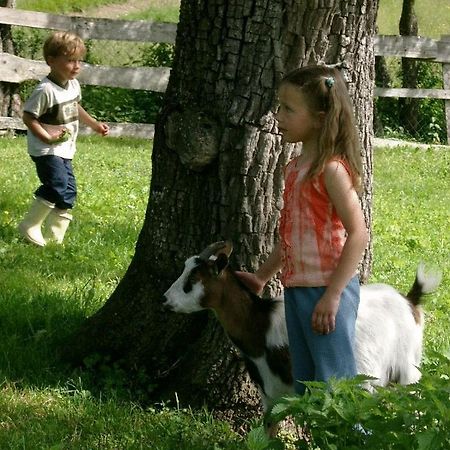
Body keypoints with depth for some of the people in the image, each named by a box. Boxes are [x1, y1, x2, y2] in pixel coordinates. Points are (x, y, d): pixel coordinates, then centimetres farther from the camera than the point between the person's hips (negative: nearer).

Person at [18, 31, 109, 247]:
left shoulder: (73, 85, 3)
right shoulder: (46, 90, -24)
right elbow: (28, 117, -21)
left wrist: (94, 124, 22)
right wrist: (47, 137, -26)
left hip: (65, 149, 9)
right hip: (46, 150, -9)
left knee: (68, 192, 10)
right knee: (57, 188, -19)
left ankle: (55, 236, 20)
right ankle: (29, 227, -5)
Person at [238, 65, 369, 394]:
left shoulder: (331, 169, -16)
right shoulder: (296, 168, 11)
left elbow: (358, 234, -20)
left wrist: (332, 295, -22)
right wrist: (262, 277, 23)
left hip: (327, 290, -9)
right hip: (297, 289, 9)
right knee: (305, 385, 15)